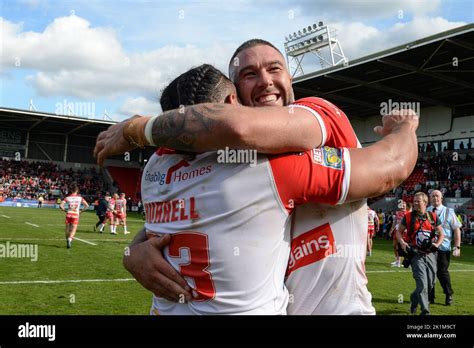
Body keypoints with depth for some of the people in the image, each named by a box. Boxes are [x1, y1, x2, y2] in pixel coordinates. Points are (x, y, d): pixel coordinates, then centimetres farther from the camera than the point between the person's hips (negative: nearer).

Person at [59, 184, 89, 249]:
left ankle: (67, 240, 24)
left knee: (67, 229, 15)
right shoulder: (80, 198, 2)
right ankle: (70, 239, -26)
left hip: (68, 214, 2)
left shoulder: (67, 198, 3)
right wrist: (81, 210, 6)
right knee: (73, 229, -3)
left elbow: (61, 206, -5)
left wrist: (65, 210, 10)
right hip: (76, 215, -1)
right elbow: (87, 205, -4)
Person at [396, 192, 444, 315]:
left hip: (430, 254, 3)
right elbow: (399, 231, 8)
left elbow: (441, 234, 13)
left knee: (430, 283, 11)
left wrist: (436, 244, -6)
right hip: (416, 254, -3)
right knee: (422, 283, -11)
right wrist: (402, 243, -9)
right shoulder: (408, 217, -1)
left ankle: (414, 299, 36)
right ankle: (425, 310, -1)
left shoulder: (433, 217, 6)